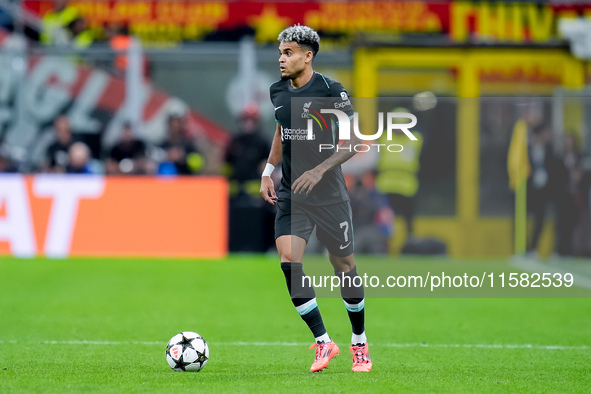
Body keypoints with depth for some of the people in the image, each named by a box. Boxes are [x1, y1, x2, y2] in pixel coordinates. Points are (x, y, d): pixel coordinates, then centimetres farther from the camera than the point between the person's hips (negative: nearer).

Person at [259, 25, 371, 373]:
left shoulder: (331, 91, -12)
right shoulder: (278, 91, 5)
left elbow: (356, 140, -11)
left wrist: (320, 170, -19)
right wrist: (268, 171, 14)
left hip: (328, 194, -4)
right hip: (291, 195, 4)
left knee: (344, 266, 6)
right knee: (289, 262, -14)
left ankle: (360, 343, 26)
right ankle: (323, 342, -5)